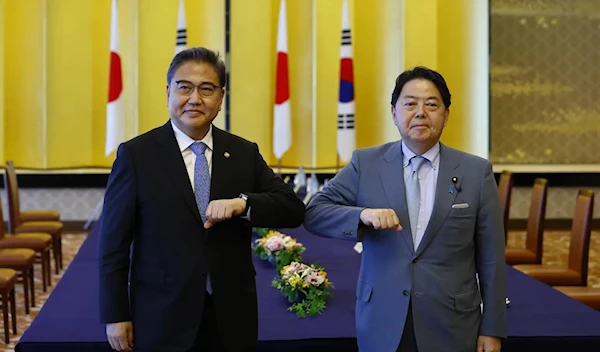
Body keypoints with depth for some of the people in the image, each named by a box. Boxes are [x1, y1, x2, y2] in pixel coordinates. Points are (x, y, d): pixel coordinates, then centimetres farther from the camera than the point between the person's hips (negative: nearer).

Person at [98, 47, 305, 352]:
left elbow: (294, 209, -2)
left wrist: (242, 203, -20)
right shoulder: (136, 154, -4)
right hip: (163, 321, -2)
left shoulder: (245, 153, 4)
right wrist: (115, 316, -5)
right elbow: (114, 243, -3)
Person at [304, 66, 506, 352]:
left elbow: (490, 259, 1)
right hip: (382, 327, 1)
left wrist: (492, 329, 1)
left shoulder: (477, 172, -1)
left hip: (451, 329, 0)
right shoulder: (365, 163, 0)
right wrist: (362, 215, -22)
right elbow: (314, 213, -4)